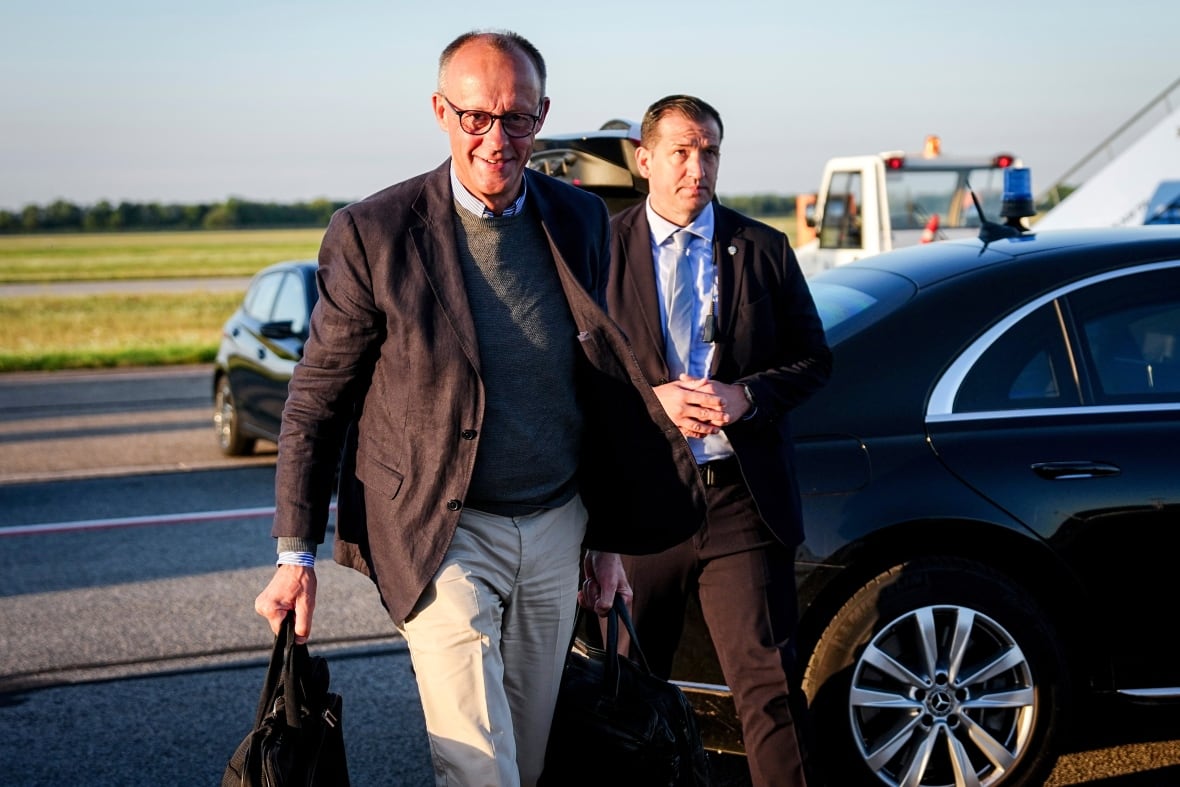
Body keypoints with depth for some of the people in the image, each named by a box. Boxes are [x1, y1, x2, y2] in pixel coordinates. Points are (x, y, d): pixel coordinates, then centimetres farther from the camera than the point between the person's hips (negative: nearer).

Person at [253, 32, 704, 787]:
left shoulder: (581, 219, 4)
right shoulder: (372, 233, -10)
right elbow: (314, 403, -4)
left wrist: (606, 539, 15)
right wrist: (296, 556, -7)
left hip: (555, 529, 5)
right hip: (443, 537, -4)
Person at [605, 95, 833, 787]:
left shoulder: (764, 249, 6)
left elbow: (813, 360, 7)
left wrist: (745, 395, -10)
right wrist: (649, 399, -15)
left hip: (743, 499, 0)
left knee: (769, 685, -3)